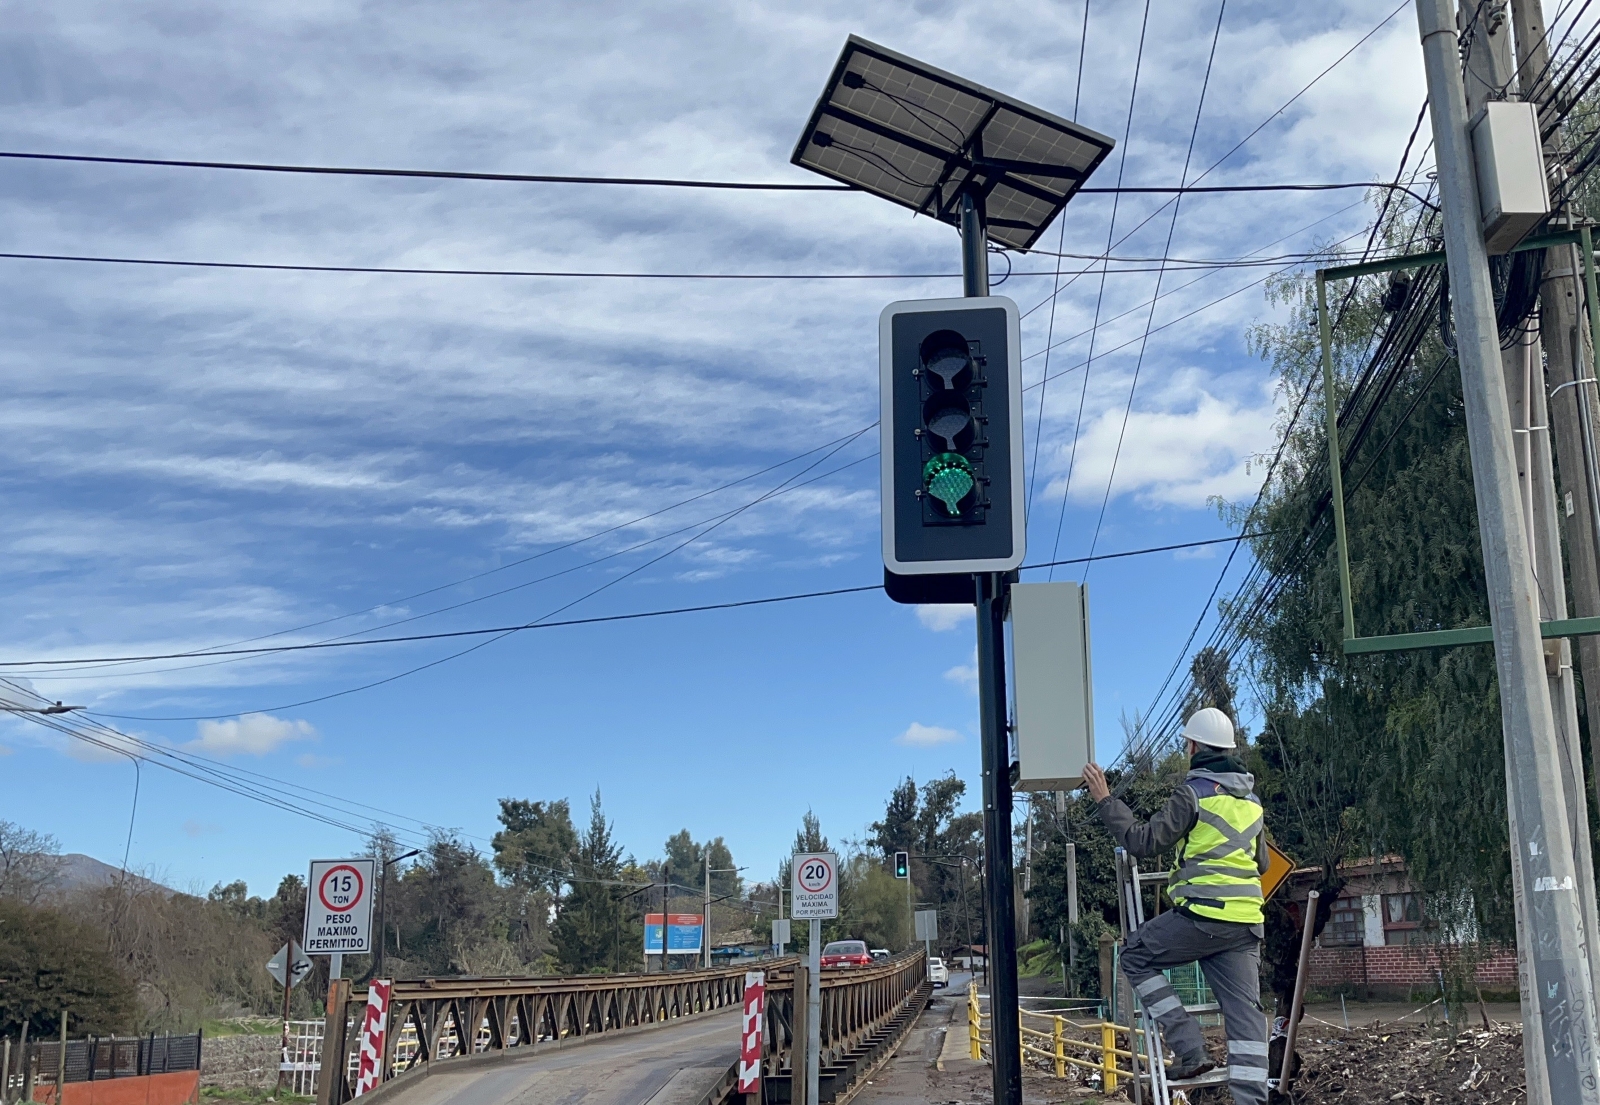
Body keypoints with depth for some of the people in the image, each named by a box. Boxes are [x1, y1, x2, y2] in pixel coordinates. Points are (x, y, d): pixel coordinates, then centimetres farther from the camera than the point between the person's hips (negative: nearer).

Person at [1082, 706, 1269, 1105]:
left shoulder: (1193, 792, -8)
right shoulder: (1251, 798, 17)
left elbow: (1144, 841, -11)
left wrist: (1105, 800, -4)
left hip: (1202, 915, -7)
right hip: (1245, 921, 7)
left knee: (1136, 956, 12)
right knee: (1245, 1010, 6)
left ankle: (1190, 1052, 4)